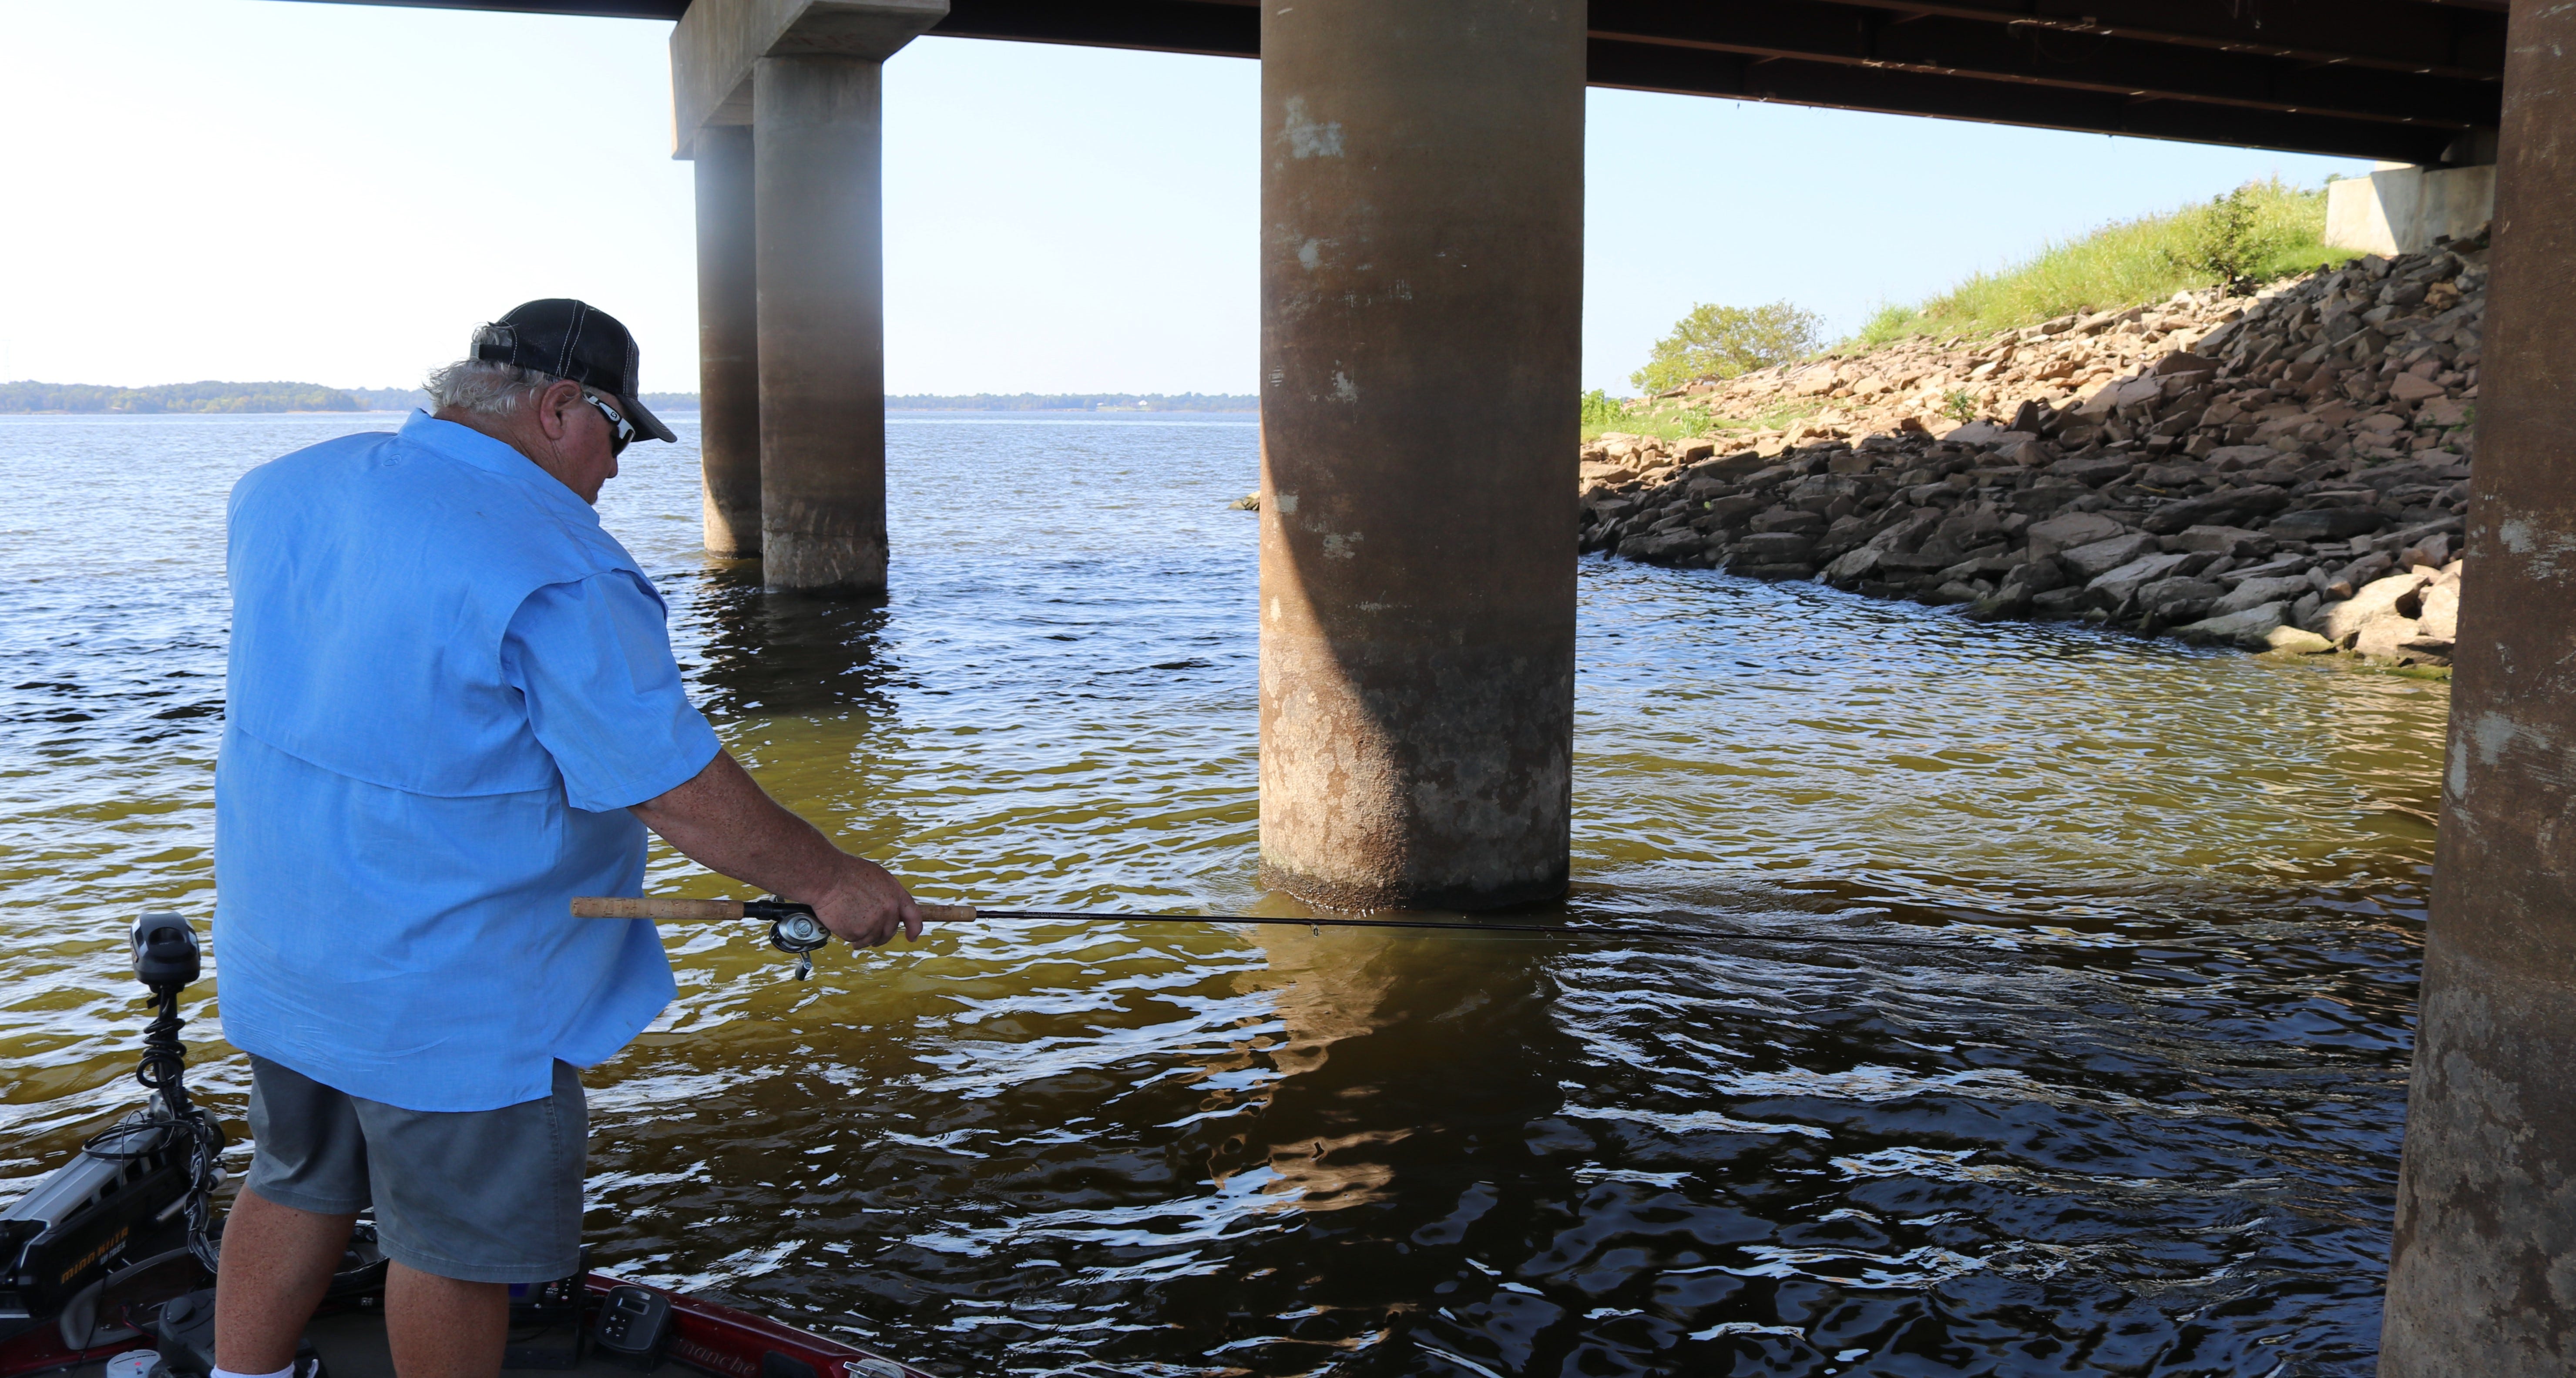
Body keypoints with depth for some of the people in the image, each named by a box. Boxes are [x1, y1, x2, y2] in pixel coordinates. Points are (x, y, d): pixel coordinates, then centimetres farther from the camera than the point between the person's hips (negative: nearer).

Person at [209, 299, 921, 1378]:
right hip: (453, 989, -8)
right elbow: (679, 793, -24)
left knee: (299, 1182, 25)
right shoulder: (557, 575, -25)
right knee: (461, 1242, 10)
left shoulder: (281, 492, 1)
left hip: (276, 950, 8)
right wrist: (830, 881, -13)